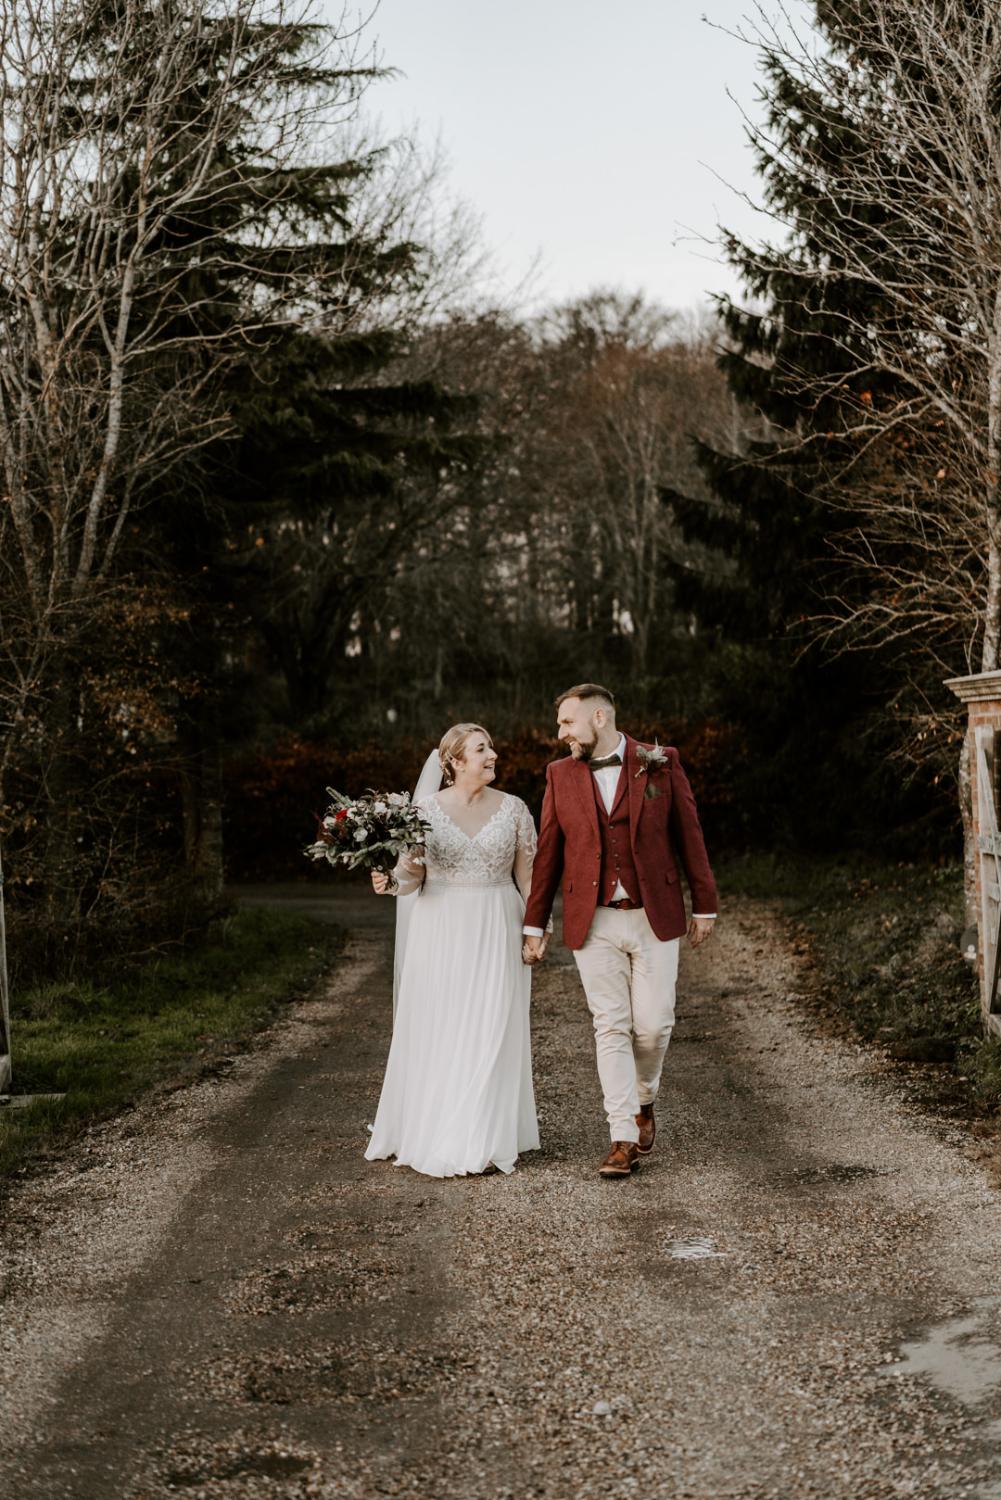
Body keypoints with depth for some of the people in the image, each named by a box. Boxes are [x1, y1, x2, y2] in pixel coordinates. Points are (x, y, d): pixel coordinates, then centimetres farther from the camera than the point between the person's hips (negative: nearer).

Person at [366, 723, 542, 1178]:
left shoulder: (513, 808, 2)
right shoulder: (425, 808, 0)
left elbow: (527, 876, 6)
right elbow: (413, 875, 1)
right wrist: (391, 881, -21)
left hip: (496, 933, 0)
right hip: (441, 931, 0)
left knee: (490, 1034, -1)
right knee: (435, 1033, 2)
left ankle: (482, 1143, 7)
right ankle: (433, 1136, 15)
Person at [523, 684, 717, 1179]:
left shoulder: (660, 764, -1)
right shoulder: (561, 775, 4)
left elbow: (689, 836, 2)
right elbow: (548, 853, 7)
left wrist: (704, 906, 2)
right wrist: (534, 925, 6)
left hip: (654, 918, -1)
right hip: (594, 922, 1)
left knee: (652, 1025, 0)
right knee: (610, 1027, 0)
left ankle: (643, 1099, 31)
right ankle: (624, 1139, 5)